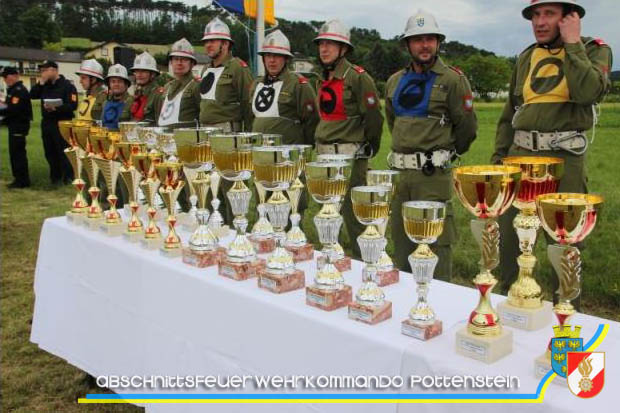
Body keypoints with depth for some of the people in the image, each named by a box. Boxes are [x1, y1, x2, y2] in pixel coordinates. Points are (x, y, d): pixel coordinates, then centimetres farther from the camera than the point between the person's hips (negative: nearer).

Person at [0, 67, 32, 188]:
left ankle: (22, 180, -2)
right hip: (14, 125, 10)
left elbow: (13, 109, -23)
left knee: (18, 153, -7)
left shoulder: (20, 90, -16)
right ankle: (19, 178, 22)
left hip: (19, 126, -10)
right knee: (15, 152, 14)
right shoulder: (13, 90, 17)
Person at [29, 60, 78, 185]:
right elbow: (32, 95, 3)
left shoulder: (67, 85, -6)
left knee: (64, 151, -4)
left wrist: (56, 108, -26)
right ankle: (55, 177, 21)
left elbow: (73, 105, -15)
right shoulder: (44, 85, 15)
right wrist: (41, 82, -3)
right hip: (46, 122, 7)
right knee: (50, 152, 11)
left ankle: (68, 177, 3)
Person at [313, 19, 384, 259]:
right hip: (325, 156, 8)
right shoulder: (323, 81, 15)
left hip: (350, 156, -8)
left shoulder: (357, 77, -11)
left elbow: (373, 117, -11)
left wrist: (368, 149, -4)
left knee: (352, 212, -4)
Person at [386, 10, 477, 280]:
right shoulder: (395, 82, 11)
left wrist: (445, 154, 9)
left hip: (433, 174, -6)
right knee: (400, 239, 16)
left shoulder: (452, 80, -6)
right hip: (400, 171, 6)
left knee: (436, 242, -3)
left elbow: (466, 127, -2)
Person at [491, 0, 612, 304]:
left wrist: (572, 43, -10)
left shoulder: (593, 49, 2)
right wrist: (497, 158, 13)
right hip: (520, 155, 5)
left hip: (564, 158, -4)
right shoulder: (527, 57, 15)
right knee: (508, 236, 9)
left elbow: (589, 92, -20)